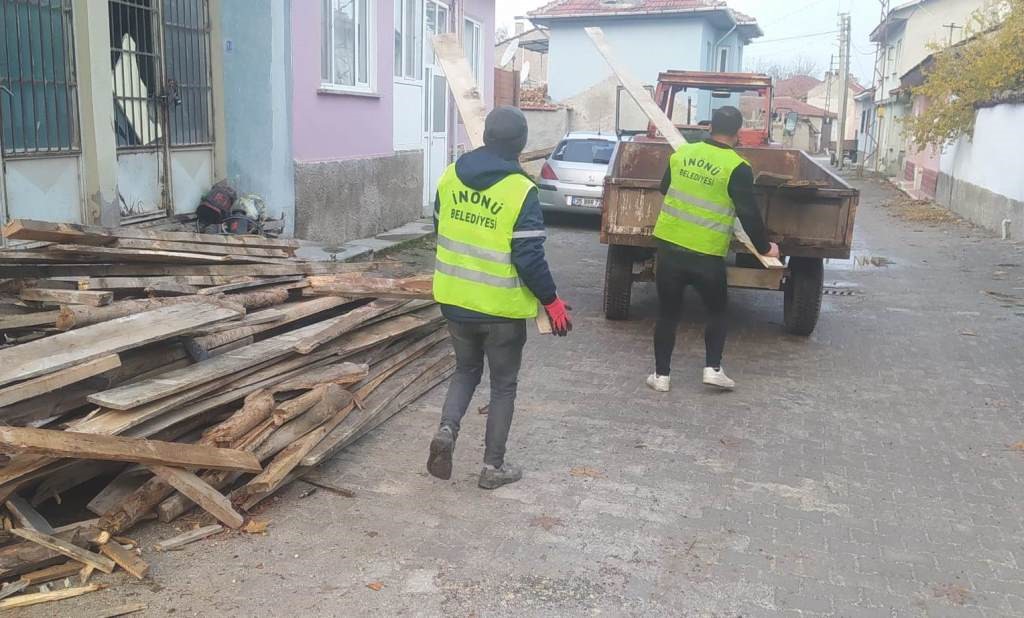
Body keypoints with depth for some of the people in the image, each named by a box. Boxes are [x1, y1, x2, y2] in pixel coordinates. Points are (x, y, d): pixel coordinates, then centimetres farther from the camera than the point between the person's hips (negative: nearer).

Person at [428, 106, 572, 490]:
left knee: (466, 370, 24)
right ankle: (493, 466, 18)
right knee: (503, 385, 12)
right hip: (501, 308, -5)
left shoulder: (451, 176, 1)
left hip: (454, 300, 5)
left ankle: (446, 430, 1)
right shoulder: (521, 191, -17)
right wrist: (552, 301, -7)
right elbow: (529, 258, -19)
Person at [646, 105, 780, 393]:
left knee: (668, 313, 13)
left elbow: (664, 189, 21)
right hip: (707, 254, -3)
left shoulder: (682, 153, 5)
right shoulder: (737, 168, -10)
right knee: (717, 311, 18)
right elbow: (749, 214, -8)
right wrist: (764, 248, 6)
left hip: (669, 245, 4)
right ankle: (713, 368, 11)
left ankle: (661, 375, 15)